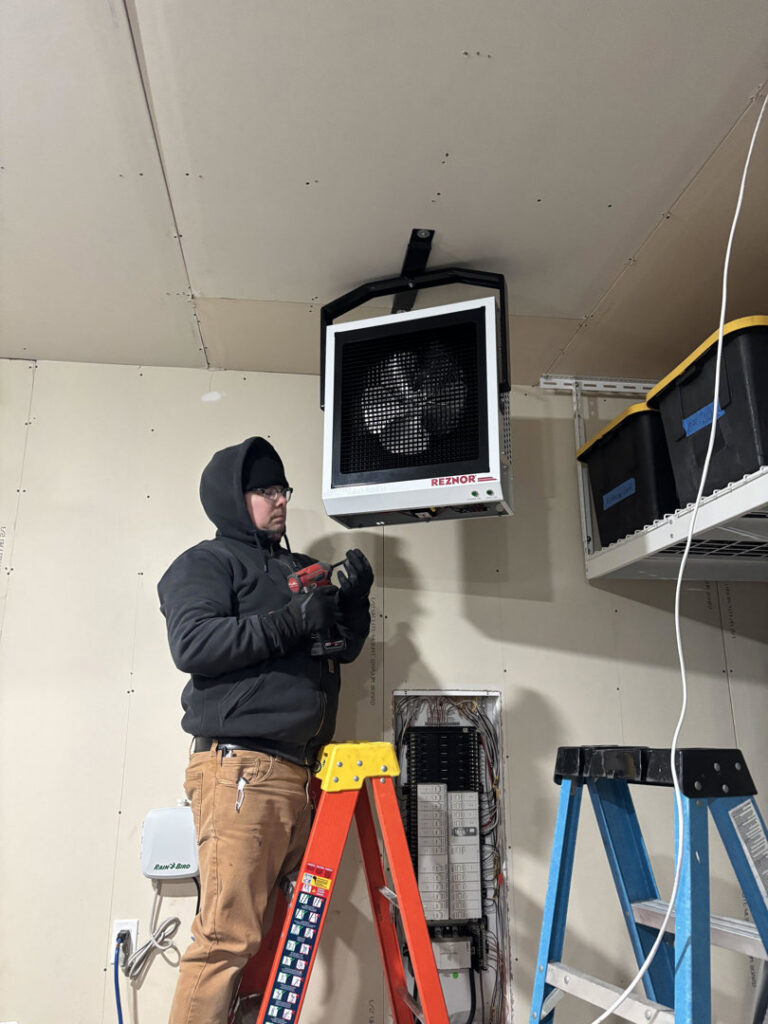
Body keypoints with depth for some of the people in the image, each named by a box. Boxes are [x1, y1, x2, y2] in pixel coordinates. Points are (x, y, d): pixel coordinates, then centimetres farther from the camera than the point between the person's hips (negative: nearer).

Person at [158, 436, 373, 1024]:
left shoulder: (299, 571, 24)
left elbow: (345, 649, 25)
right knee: (229, 936, -8)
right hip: (240, 769, -7)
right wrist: (290, 621, -17)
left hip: (299, 772, 7)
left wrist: (355, 600, 6)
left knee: (269, 931, 10)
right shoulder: (206, 564, 3)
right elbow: (192, 644, -14)